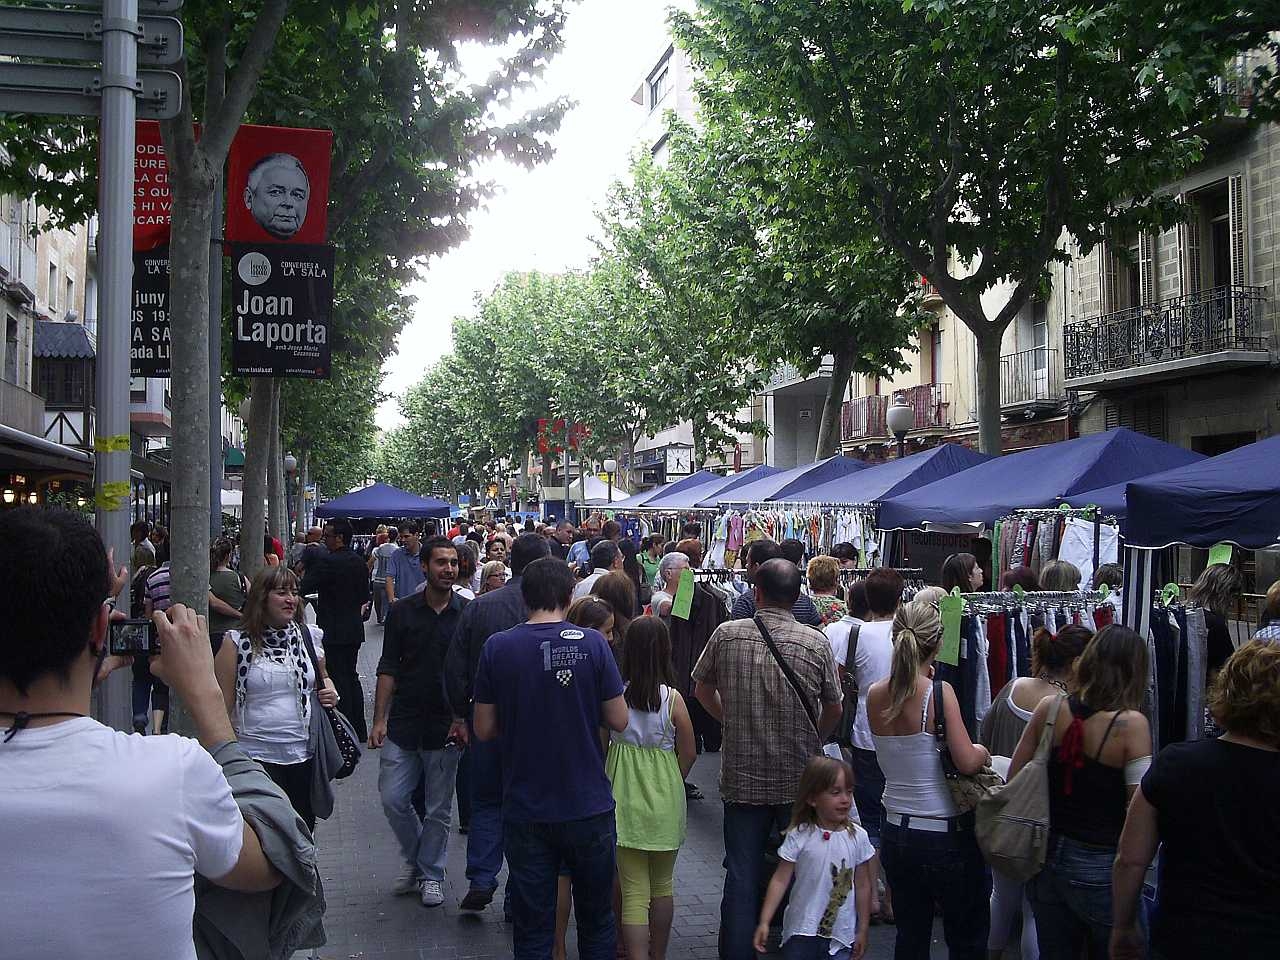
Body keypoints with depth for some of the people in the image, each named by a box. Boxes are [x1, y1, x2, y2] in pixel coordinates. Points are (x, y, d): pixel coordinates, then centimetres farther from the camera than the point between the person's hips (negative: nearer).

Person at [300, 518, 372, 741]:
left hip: (334, 631, -8)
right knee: (351, 676, 16)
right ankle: (359, 729, 22)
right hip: (355, 629, 8)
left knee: (338, 679, -4)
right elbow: (364, 596, 16)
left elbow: (305, 588, -14)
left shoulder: (330, 562, -17)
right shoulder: (360, 563, 9)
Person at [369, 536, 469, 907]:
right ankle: (416, 859, 25)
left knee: (438, 809, 6)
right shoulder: (403, 612, 2)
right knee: (392, 799, 1)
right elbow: (388, 669, 4)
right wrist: (380, 720, -2)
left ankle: (431, 874, 23)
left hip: (446, 727, -1)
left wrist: (465, 719, -7)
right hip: (403, 724, 1)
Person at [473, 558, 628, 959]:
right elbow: (618, 720, -7)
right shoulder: (592, 643, -10)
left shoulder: (497, 647, -7)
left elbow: (484, 729, -2)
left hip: (525, 810, 1)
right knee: (596, 919, 18)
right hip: (588, 805, 0)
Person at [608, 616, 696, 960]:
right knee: (663, 885, 19)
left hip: (625, 799, -1)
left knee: (634, 891, 3)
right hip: (665, 800, 1)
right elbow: (689, 754, -4)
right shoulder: (672, 699, -11)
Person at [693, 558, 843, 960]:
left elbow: (702, 689, 8)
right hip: (801, 781, 0)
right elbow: (833, 710, 1)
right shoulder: (816, 643, -9)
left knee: (741, 881, 9)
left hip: (742, 779, 1)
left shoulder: (726, 635, -6)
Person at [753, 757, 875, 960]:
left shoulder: (857, 837, -4)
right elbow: (780, 880, -7)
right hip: (802, 931, -1)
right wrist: (764, 923, -12)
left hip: (841, 935, 1)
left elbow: (863, 886, 3)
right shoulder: (799, 836, -10)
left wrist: (862, 931, 6)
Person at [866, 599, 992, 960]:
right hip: (946, 836, -5)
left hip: (896, 832, 5)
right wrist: (983, 751, -2)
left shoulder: (875, 695, -2)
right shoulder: (940, 691, -18)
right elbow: (966, 762, -24)